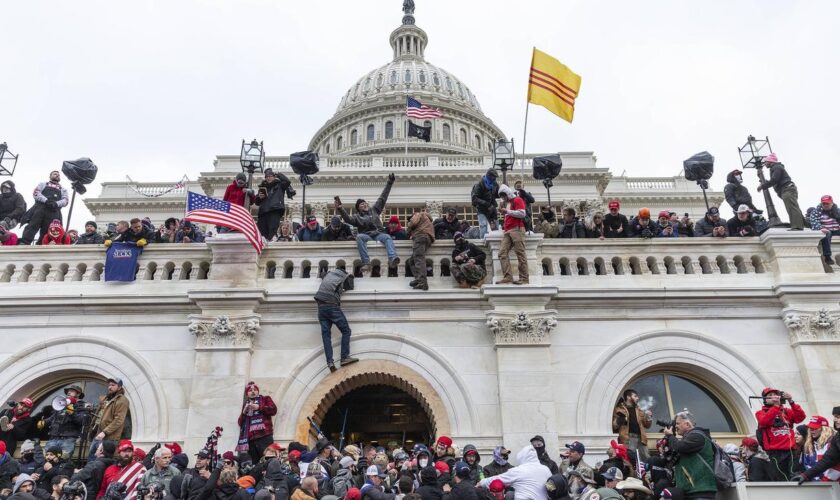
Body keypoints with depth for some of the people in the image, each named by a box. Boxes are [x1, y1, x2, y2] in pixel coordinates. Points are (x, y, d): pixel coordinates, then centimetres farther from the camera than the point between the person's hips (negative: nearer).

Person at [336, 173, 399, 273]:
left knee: (387, 237, -32)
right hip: (366, 235, -1)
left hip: (379, 233, 1)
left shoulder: (374, 209, 23)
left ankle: (392, 259, -56)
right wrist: (340, 209, -21)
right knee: (359, 237, -35)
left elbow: (383, 197, 25)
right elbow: (348, 219, -6)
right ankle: (366, 263, -45)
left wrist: (389, 182, 24)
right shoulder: (357, 216, 16)